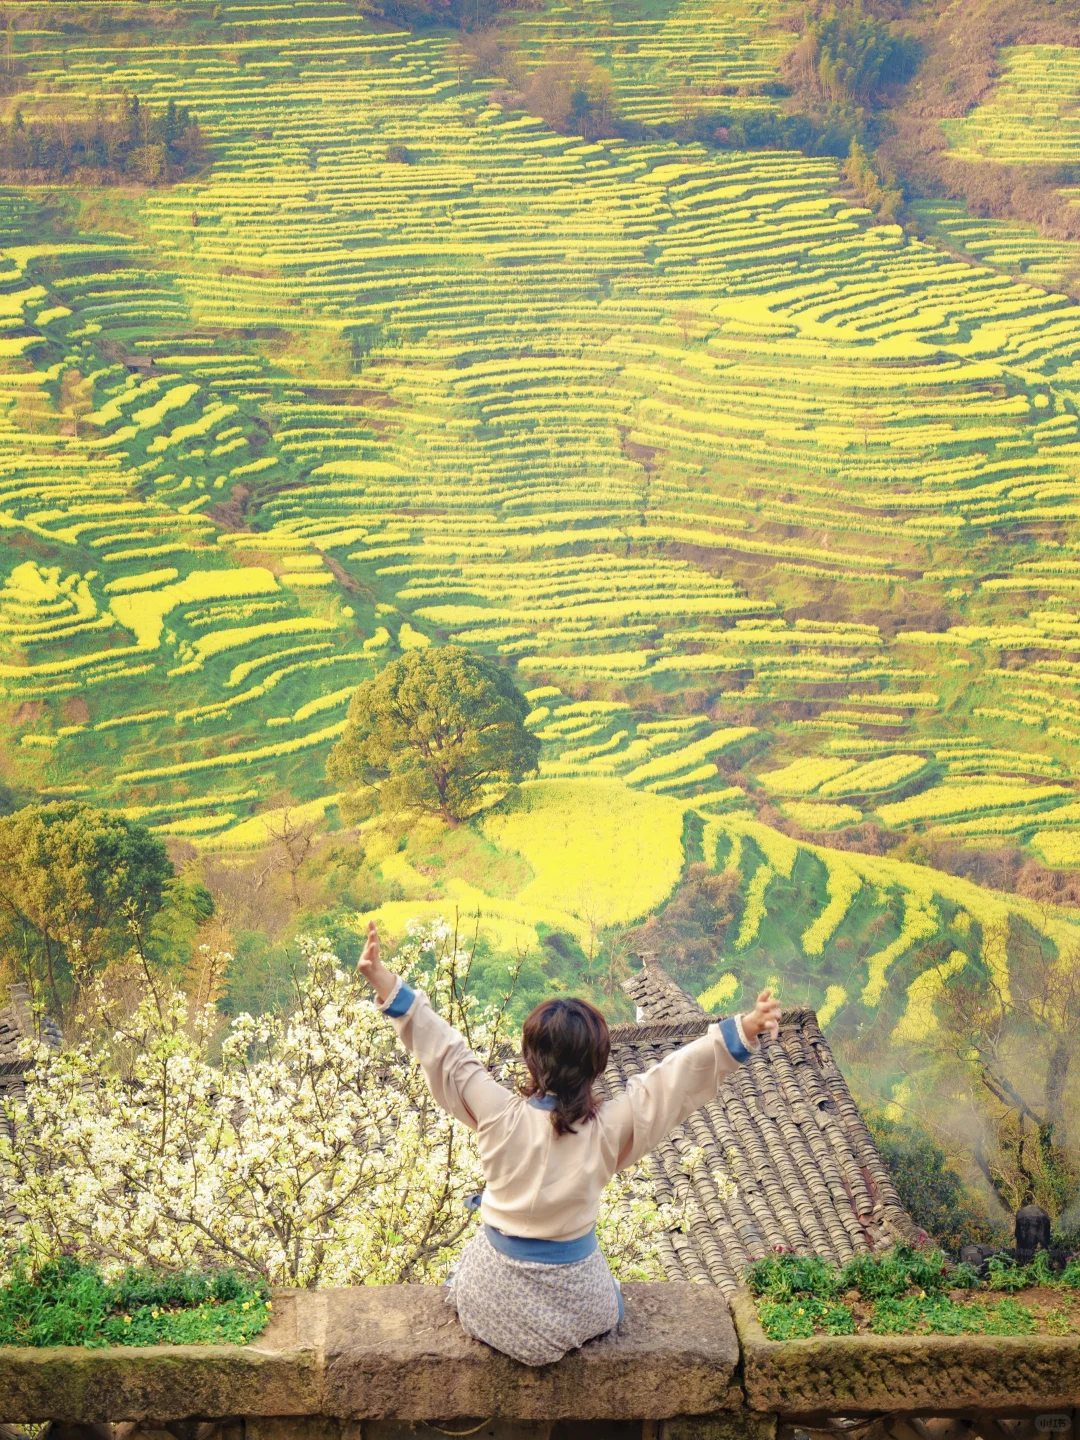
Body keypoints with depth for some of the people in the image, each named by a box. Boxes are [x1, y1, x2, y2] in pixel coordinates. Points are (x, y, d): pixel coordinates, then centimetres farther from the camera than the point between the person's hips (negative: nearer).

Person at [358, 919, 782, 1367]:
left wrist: (386, 986, -12)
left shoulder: (499, 1116, -19)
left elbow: (443, 1052, -16)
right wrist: (743, 1031, -23)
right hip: (574, 1299, -1)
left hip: (495, 1292, 1)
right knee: (610, 1308, 35)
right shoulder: (610, 1128, -20)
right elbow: (680, 1076, -21)